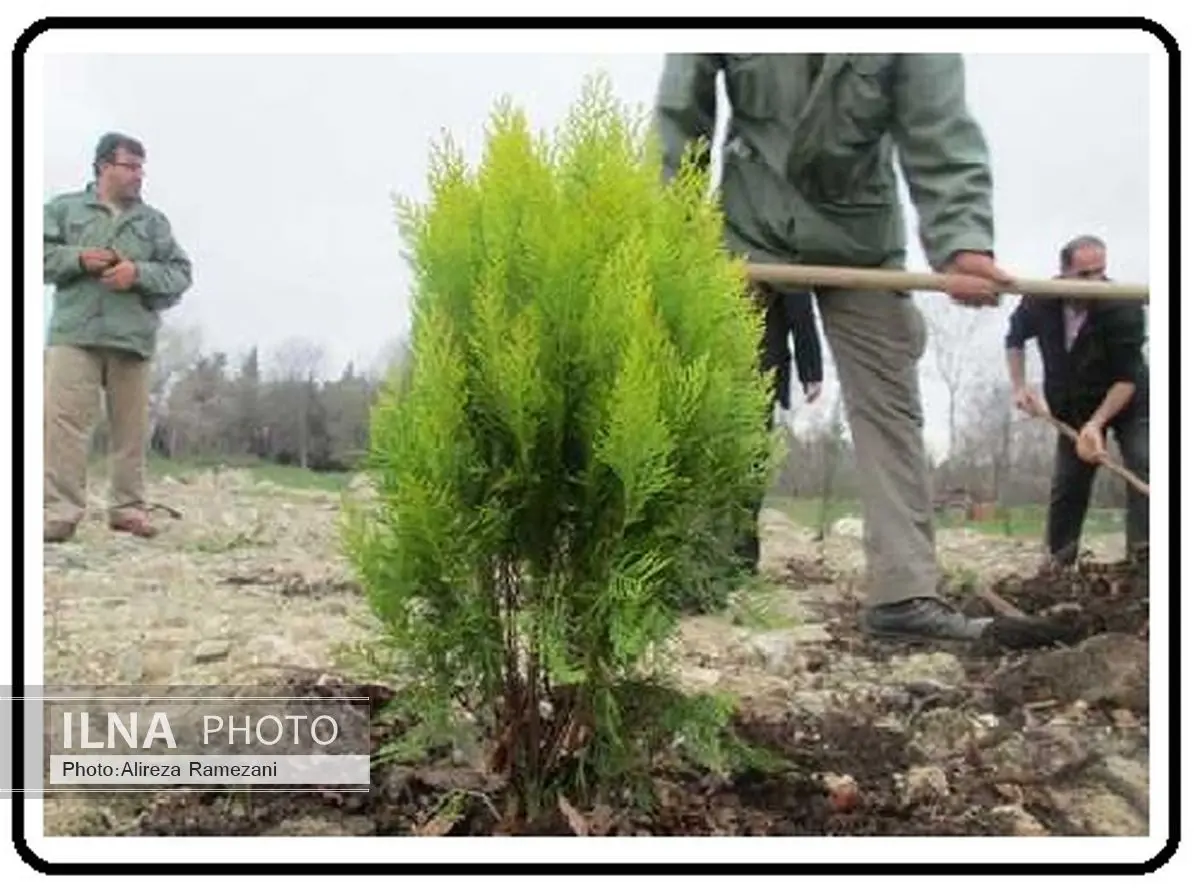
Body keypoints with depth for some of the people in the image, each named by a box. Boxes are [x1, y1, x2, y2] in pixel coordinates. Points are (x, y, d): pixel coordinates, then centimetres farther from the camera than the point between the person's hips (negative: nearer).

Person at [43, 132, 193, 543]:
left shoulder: (154, 220, 16)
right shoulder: (64, 208, 13)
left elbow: (181, 273, 9)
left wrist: (139, 272, -8)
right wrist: (78, 259, -9)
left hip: (133, 336, 2)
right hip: (74, 333, -2)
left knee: (131, 427, 3)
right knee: (64, 420, -11)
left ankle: (128, 507, 12)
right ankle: (58, 511, -11)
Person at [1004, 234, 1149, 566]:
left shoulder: (1124, 307, -28)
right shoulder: (1041, 301, -17)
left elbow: (1128, 377, -27)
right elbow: (1014, 339, 6)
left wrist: (1096, 423, -37)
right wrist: (1019, 386, -6)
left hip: (1129, 402, -3)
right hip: (1073, 405, 3)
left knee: (1143, 471, -21)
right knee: (1066, 485, 3)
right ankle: (1058, 564, 14)